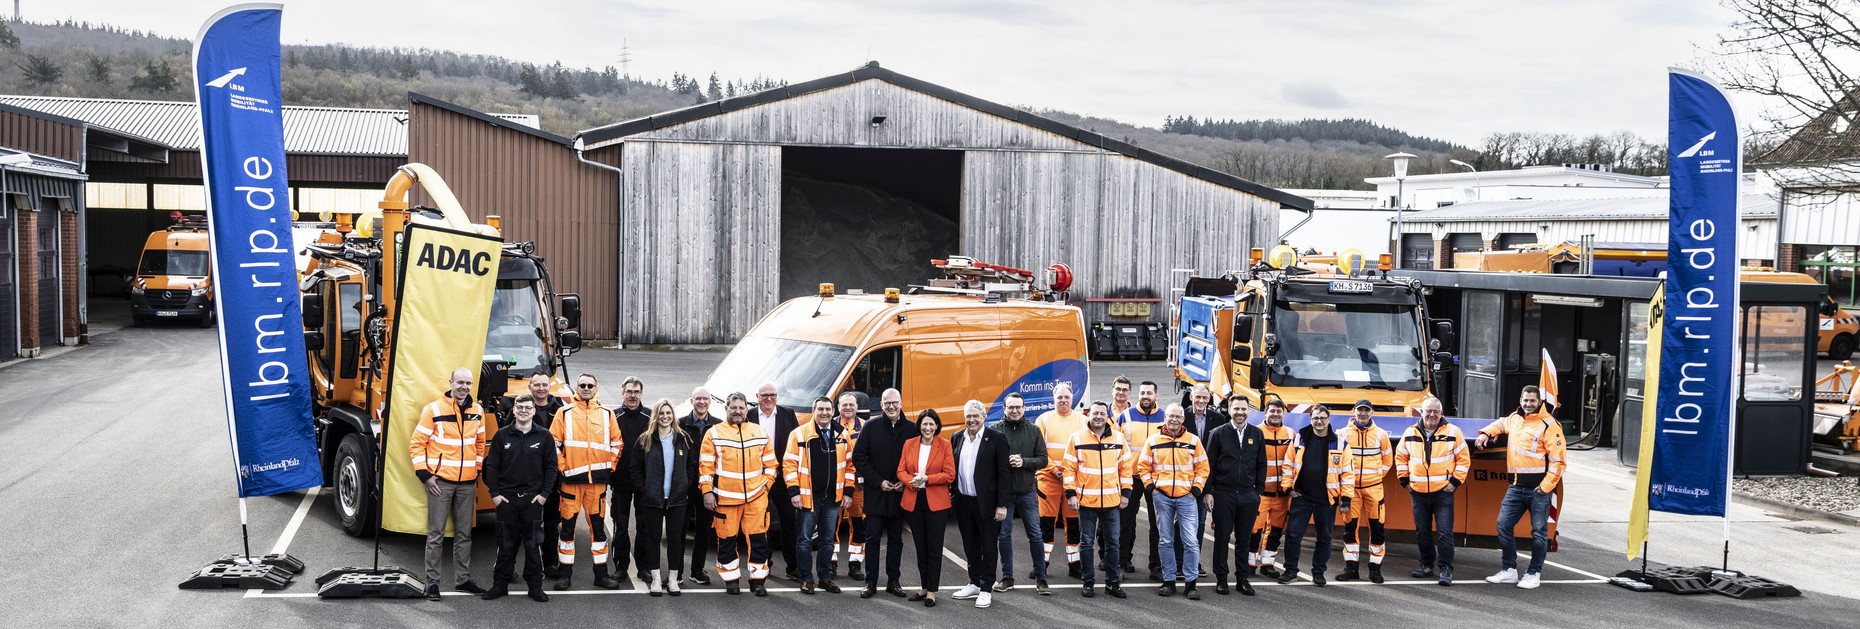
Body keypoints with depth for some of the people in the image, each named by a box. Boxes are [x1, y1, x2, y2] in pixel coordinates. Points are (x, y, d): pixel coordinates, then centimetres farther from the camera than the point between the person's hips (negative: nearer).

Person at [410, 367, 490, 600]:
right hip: (440, 481, -5)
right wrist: (424, 475, -10)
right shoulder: (434, 410, -7)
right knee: (436, 533, -1)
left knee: (464, 533, 12)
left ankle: (462, 579, 21)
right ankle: (432, 582, 5)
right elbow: (416, 444, -5)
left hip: (467, 483, 5)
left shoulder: (477, 411, 8)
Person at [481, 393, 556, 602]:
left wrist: (544, 493, -2)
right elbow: (491, 465, 6)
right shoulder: (502, 435, 4)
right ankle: (500, 584, 15)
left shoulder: (544, 436, 2)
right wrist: (494, 493, -1)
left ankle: (535, 586, 10)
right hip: (506, 498, 1)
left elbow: (551, 466, 4)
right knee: (506, 544, 6)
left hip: (534, 498, -1)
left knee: (533, 544, 3)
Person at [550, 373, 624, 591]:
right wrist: (561, 467, -4)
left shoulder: (606, 414, 10)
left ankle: (601, 573, 12)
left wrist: (611, 466, 5)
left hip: (598, 479, 2)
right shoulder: (564, 413, 4)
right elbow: (553, 443, 3)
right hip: (571, 478, -1)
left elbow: (617, 443, 13)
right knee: (568, 524, 1)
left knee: (598, 525, 6)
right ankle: (565, 573, 10)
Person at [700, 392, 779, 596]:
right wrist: (707, 492, -5)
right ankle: (731, 580, 17)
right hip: (725, 498, -1)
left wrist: (766, 484, 7)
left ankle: (758, 581, 7)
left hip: (756, 497, 2)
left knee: (758, 538, -1)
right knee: (727, 539, 4)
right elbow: (706, 466, 1)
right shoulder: (714, 434, 3)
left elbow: (770, 463, 16)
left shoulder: (759, 432, 11)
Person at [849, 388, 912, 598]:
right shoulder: (871, 427, -2)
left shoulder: (911, 428, 1)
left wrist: (905, 482, -7)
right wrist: (878, 481, -9)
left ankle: (893, 581, 18)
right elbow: (858, 457, -3)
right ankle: (871, 583, 7)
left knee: (896, 539, 10)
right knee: (873, 538, 2)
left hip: (899, 494, 1)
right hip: (875, 494, -1)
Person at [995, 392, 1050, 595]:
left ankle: (1040, 579, 11)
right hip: (1003, 491, -1)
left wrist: (1024, 462, -13)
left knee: (1035, 535, 3)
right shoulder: (995, 430, 1)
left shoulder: (1033, 430, 5)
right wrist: (1005, 461, -17)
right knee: (1004, 535, 7)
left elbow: (1043, 459, 3)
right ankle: (1007, 578, 20)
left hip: (1027, 491, 1)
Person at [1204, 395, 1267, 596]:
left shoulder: (1256, 434, 8)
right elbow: (1209, 465, 0)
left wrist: (1259, 491, 5)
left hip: (1248, 495, 2)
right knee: (1222, 537, 2)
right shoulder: (1218, 433, 0)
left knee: (1244, 539, 8)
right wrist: (1207, 492, -5)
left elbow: (1262, 465, 12)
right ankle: (1221, 579, 10)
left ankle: (1242, 579, 17)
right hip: (1223, 494, -2)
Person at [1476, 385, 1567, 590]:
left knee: (1539, 531, 2)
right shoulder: (1515, 419, 12)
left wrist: (1547, 485, -16)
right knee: (1503, 524, 3)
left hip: (1538, 488, -6)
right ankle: (1509, 570, 12)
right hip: (1516, 487, 6)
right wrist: (1486, 433, 18)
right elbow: (1501, 424, 37)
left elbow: (1558, 459, -11)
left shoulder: (1549, 425, -8)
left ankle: (1533, 574, 12)